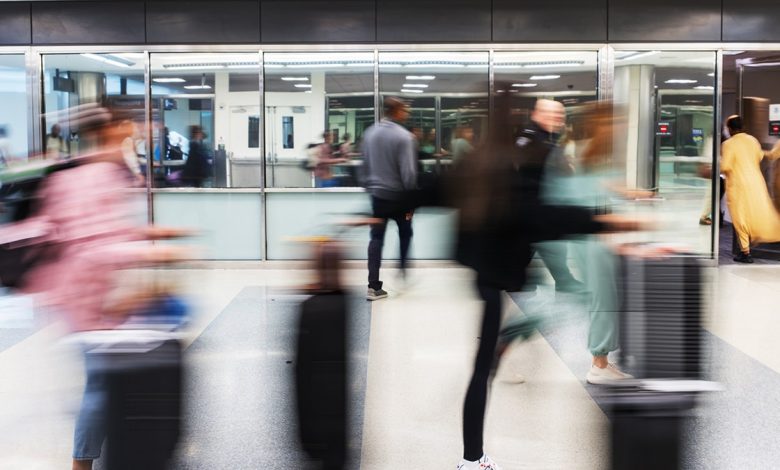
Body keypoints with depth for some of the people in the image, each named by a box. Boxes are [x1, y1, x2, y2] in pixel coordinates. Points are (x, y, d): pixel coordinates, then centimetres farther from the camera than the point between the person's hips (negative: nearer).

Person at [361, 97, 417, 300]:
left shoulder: (370, 133, 2)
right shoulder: (404, 136, -17)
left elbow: (365, 164, 9)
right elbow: (408, 171, -18)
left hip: (377, 194, 4)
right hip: (398, 195, -4)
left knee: (376, 238, 5)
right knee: (405, 233, 20)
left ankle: (374, 286, 0)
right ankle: (403, 271, 26)